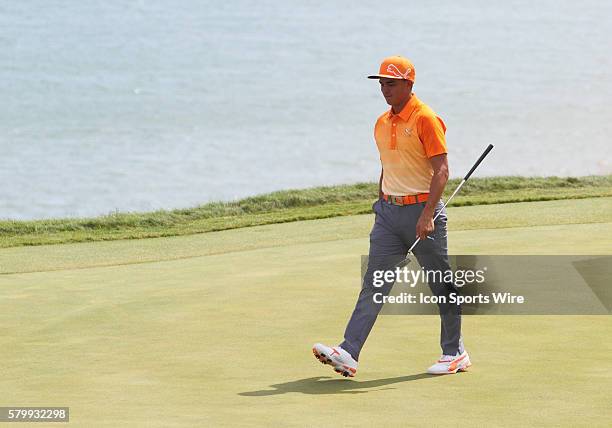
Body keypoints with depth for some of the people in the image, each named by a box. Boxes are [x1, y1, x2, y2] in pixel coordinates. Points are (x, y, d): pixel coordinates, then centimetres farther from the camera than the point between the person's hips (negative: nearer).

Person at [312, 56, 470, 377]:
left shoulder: (425, 119, -11)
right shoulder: (382, 124, 13)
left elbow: (442, 170, -17)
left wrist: (427, 214, -25)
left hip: (422, 210, -7)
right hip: (389, 210, 7)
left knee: (441, 284, 4)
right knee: (373, 284, -4)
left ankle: (455, 353, 17)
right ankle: (348, 353, -13)